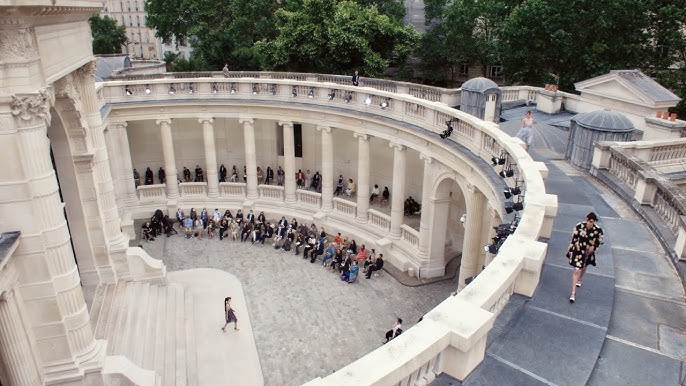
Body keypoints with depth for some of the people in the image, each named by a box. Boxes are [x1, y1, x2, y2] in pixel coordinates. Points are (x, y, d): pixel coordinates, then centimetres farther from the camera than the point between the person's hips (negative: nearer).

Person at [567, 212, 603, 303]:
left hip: (588, 252, 2)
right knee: (576, 270, -6)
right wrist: (570, 247, 0)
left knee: (584, 267, 28)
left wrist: (593, 247, -16)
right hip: (578, 251, -2)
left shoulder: (598, 230, -19)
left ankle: (579, 280, 62)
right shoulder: (579, 226, -19)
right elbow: (574, 237, -6)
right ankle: (573, 293, -1)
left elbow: (600, 241, -3)